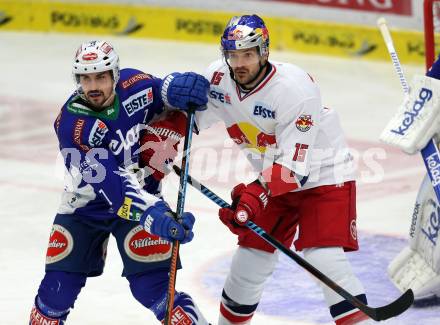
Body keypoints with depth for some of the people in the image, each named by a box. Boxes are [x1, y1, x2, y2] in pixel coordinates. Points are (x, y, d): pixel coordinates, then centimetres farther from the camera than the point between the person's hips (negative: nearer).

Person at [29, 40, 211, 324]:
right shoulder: (71, 123, -27)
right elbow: (110, 182, -35)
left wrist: (178, 87, -17)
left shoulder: (133, 85, -17)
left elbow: (161, 91, 8)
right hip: (85, 204, -1)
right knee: (58, 287, 0)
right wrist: (154, 214, -47)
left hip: (141, 193, 1)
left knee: (151, 287, -12)